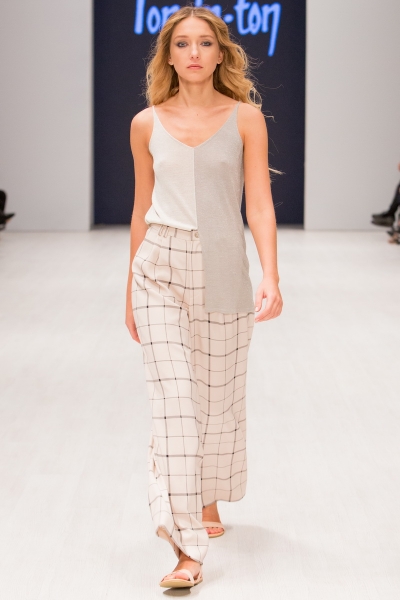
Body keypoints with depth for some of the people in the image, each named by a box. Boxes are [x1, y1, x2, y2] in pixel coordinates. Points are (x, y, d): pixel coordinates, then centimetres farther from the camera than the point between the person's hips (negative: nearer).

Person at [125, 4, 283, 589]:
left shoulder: (245, 117, -1)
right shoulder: (147, 124, 4)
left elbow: (260, 203, -6)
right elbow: (142, 210, 12)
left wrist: (271, 276, -18)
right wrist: (131, 287, 16)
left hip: (223, 270, 0)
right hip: (161, 268, 0)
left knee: (218, 397, 11)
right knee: (173, 400, -8)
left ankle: (208, 504, 37)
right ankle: (187, 547, -9)